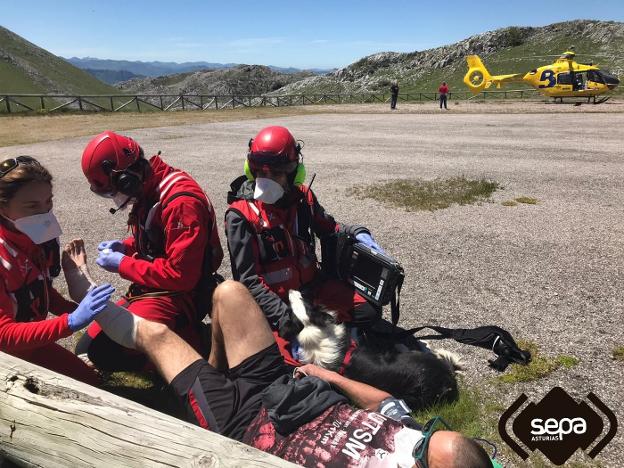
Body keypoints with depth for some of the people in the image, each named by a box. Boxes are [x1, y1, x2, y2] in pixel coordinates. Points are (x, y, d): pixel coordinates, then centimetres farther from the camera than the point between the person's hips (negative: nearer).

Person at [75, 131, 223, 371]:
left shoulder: (180, 202, -24)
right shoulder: (148, 191, 7)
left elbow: (180, 275, -26)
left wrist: (123, 265, -14)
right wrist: (126, 246, 3)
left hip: (179, 295, -10)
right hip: (149, 289, 10)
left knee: (105, 353, -25)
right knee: (87, 349, 10)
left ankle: (187, 341, -7)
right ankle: (178, 335, 11)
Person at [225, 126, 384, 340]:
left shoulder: (302, 197, -1)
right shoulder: (240, 215, -17)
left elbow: (329, 228, 17)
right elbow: (247, 279, -19)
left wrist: (358, 233, -3)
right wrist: (280, 314, -30)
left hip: (312, 283, 5)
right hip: (275, 297, -4)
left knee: (369, 310, -4)